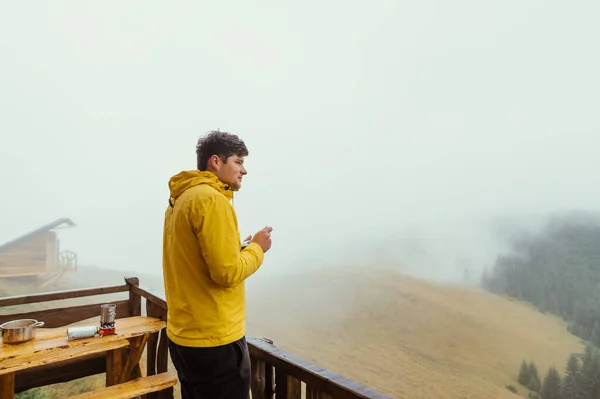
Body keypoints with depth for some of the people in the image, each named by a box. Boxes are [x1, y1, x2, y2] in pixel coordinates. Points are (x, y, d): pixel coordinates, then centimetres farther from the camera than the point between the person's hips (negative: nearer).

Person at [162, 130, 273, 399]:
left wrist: (243, 247, 9)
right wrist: (256, 248, -7)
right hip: (214, 341, -9)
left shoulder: (180, 200, 10)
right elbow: (227, 272, -23)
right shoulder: (211, 199, -19)